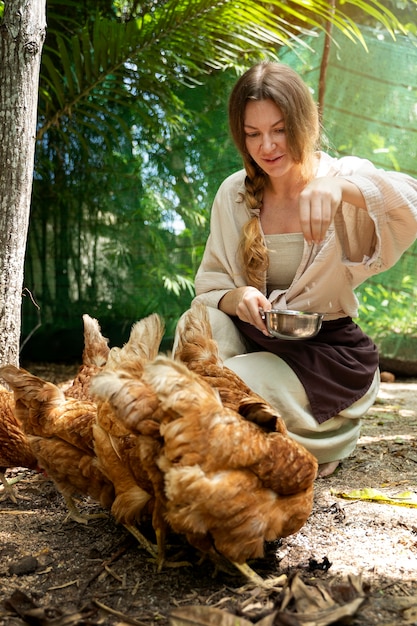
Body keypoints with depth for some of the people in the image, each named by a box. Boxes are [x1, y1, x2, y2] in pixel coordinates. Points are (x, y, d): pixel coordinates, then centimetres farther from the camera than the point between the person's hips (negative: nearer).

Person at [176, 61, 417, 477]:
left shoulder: (344, 179, -7)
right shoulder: (234, 194, 3)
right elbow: (209, 287, 3)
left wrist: (339, 187, -45)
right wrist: (235, 299, -21)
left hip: (329, 352, -3)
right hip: (253, 338, 3)